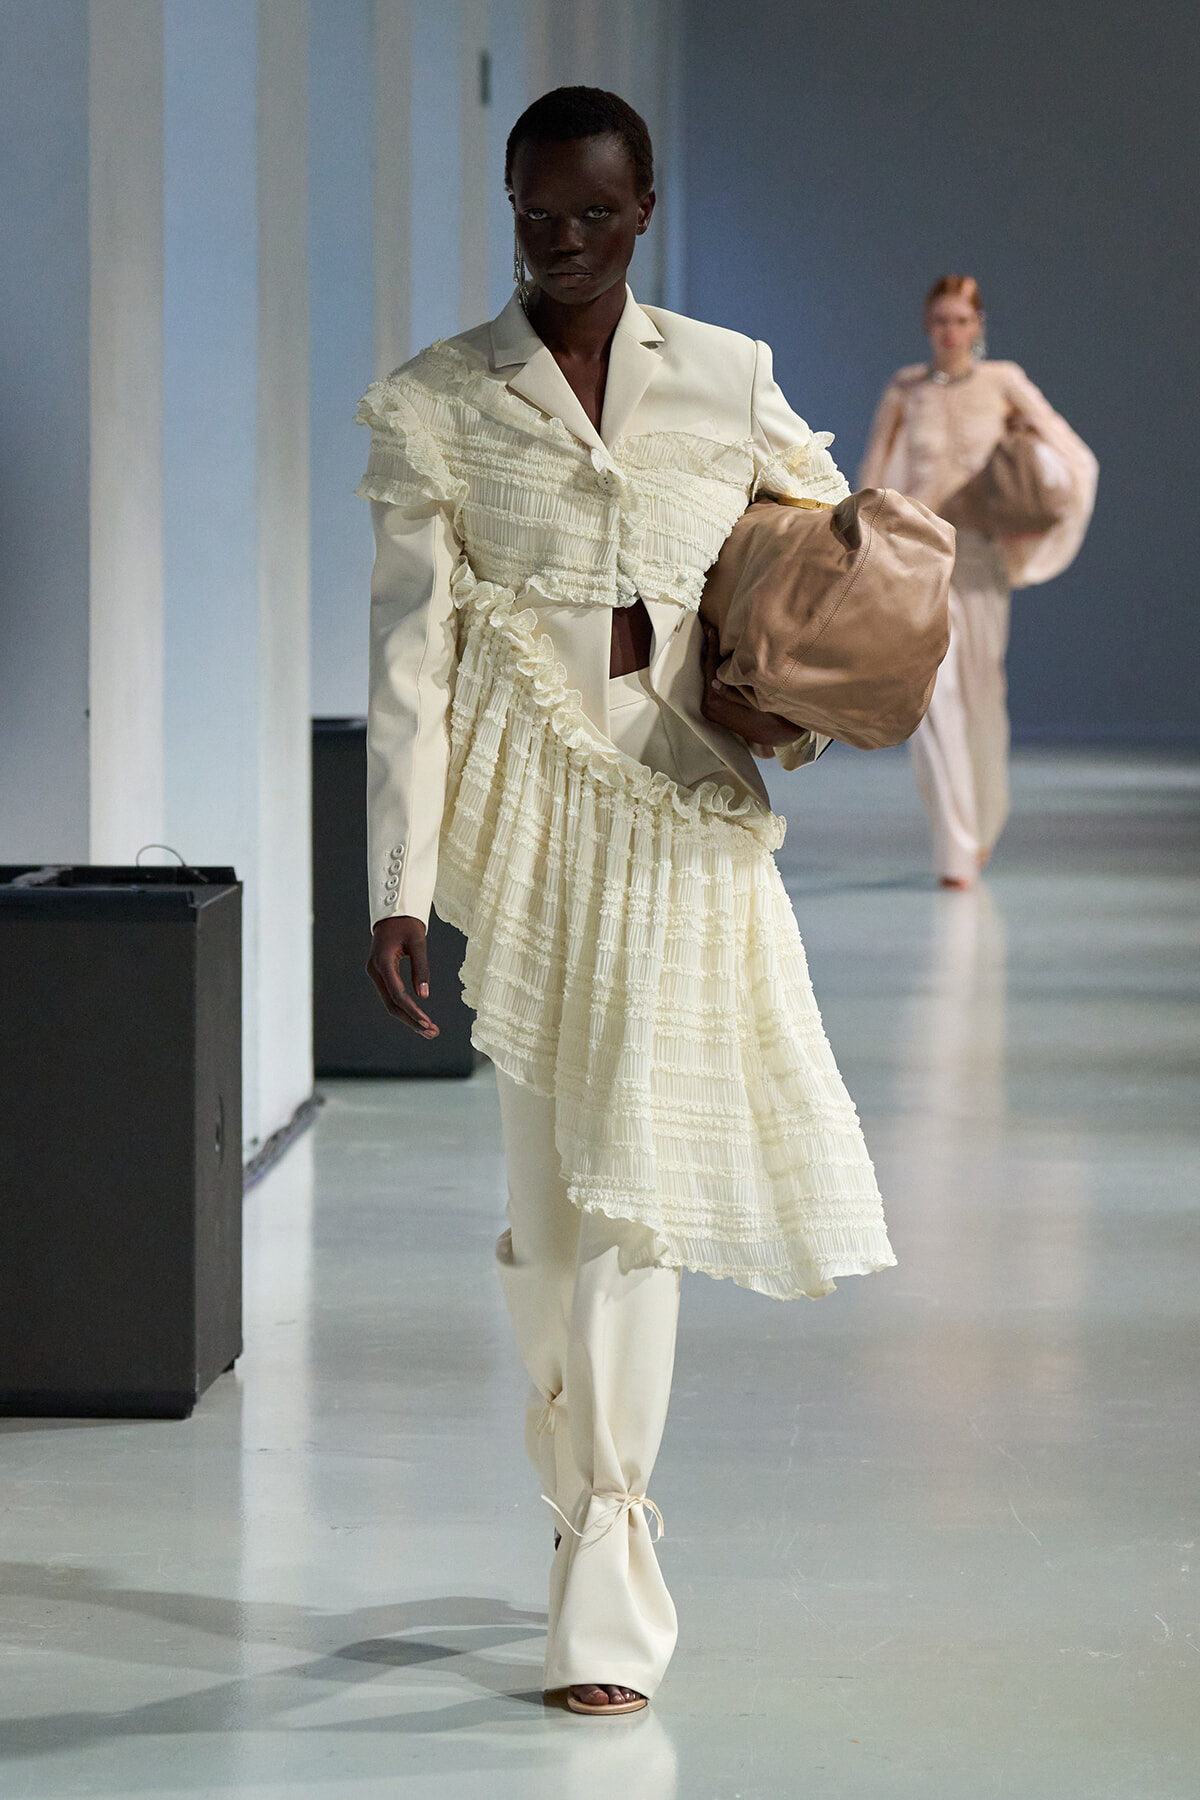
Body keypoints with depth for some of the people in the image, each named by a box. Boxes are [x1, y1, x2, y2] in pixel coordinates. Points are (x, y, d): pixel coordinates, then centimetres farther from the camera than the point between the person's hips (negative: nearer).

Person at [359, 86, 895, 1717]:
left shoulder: (730, 385, 6)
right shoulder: (432, 408, 0)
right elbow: (410, 662, -4)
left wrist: (792, 698, -1)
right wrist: (399, 890, -10)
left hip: (687, 815, 1)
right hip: (531, 815, -1)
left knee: (630, 1181, -3)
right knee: (561, 1183, 0)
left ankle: (604, 1568, 4)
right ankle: (603, 1524, 17)